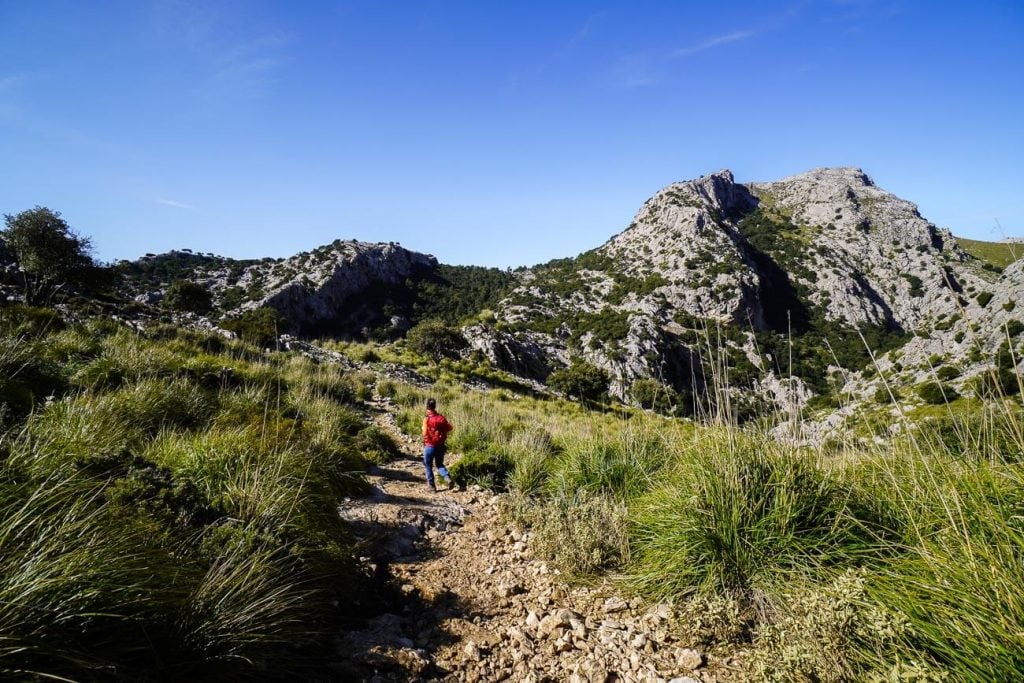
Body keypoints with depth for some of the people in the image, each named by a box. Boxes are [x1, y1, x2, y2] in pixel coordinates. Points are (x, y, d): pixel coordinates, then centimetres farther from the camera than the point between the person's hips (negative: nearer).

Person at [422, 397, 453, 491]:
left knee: (428, 466, 13)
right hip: (441, 446, 4)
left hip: (429, 446, -4)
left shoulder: (427, 419, -15)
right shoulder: (441, 418, -2)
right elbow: (450, 427, 3)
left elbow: (425, 434, -17)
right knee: (440, 464, 19)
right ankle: (447, 478, -5)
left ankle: (431, 485, 17)